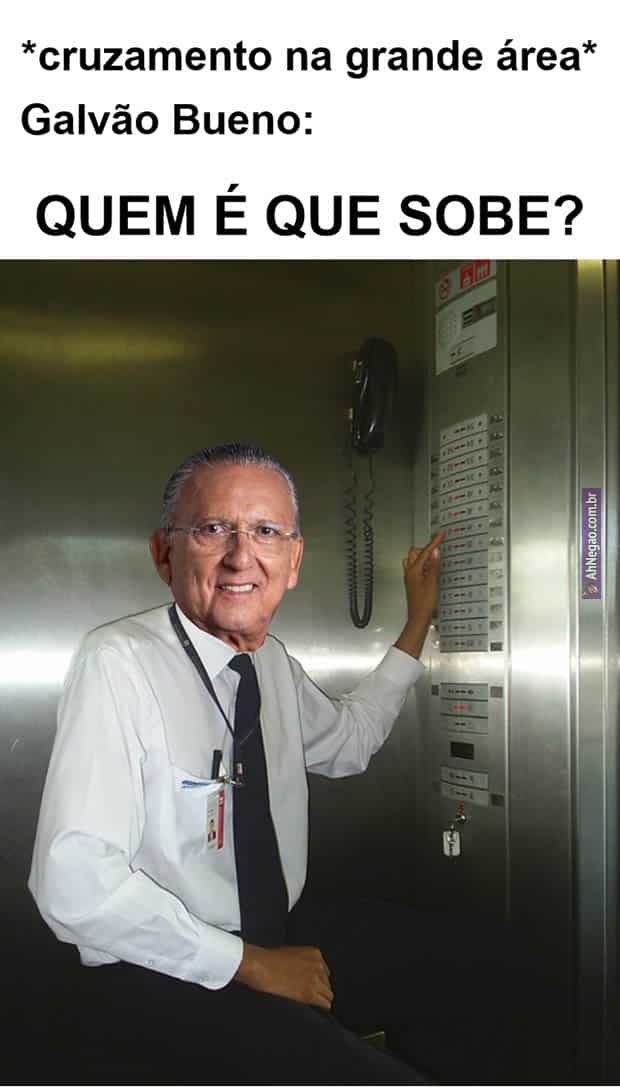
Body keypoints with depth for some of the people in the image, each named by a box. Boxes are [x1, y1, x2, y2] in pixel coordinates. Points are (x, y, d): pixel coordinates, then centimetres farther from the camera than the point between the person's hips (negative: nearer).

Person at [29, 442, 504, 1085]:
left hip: (288, 936, 8)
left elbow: (348, 741, 27)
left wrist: (418, 623, 22)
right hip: (167, 982, -8)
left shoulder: (273, 661, 6)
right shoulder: (117, 664, -18)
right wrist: (251, 964, -19)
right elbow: (74, 884, -25)